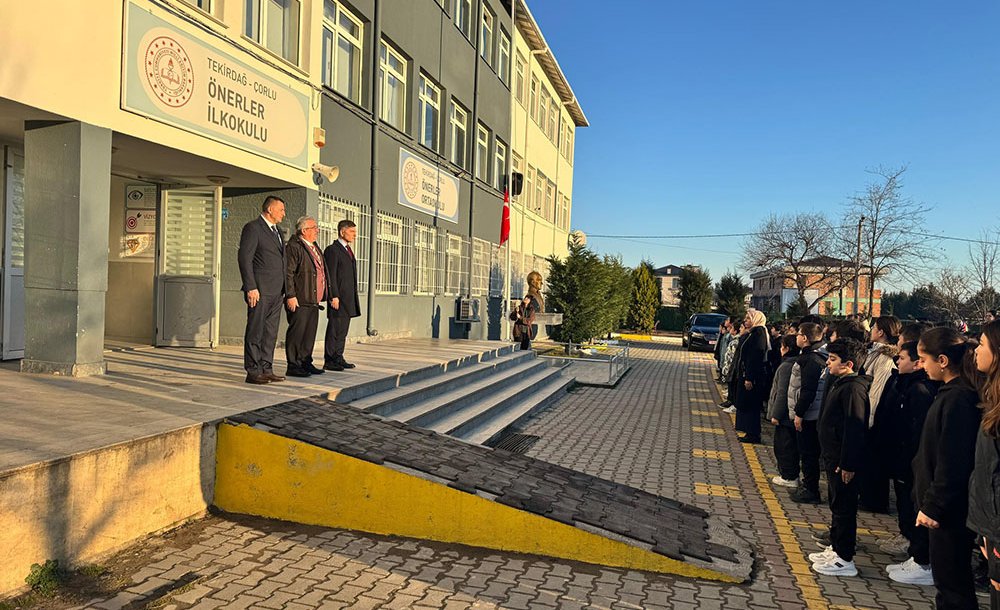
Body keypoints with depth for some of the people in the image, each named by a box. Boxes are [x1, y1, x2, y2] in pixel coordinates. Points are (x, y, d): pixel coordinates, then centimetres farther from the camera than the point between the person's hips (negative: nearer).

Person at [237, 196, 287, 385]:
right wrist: (251, 288, -18)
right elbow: (244, 258, -13)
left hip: (276, 292, 8)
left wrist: (283, 288, 15)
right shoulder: (252, 228, -6)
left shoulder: (277, 231, 19)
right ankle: (253, 372, 3)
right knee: (255, 332, -2)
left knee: (271, 333, 10)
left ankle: (266, 369, 16)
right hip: (260, 291, -8)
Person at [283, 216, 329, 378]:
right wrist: (290, 296, -20)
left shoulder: (315, 247, 20)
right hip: (300, 301, -9)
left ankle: (306, 362, 22)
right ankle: (293, 366, 1)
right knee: (297, 332, -5)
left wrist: (320, 297, 22)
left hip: (314, 301, 9)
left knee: (310, 333, 13)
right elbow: (288, 273, -15)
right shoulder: (293, 246, -9)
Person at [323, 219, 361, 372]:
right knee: (334, 329, -5)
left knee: (343, 330, 11)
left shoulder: (348, 250, 20)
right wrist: (334, 296, -19)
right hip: (338, 298, -9)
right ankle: (329, 361, 0)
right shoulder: (332, 250, -7)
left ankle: (338, 358, 18)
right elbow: (330, 276, -14)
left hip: (349, 299, 9)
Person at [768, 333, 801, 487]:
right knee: (791, 445, 16)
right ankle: (792, 474, 25)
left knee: (783, 445, 0)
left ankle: (788, 477, 6)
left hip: (784, 415, -9)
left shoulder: (786, 366, -19)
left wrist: (776, 414, -16)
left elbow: (782, 393, -21)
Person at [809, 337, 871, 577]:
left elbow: (855, 429, -24)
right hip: (833, 456, 10)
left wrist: (848, 464, -23)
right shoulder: (839, 383, 10)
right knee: (836, 504, 19)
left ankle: (845, 560, 11)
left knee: (844, 508, 0)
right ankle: (835, 549, 33)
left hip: (843, 461, -10)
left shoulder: (853, 388, -21)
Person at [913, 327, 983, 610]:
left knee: (952, 582, 3)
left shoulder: (956, 399, -22)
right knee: (948, 578, 19)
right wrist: (930, 501, 16)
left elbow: (951, 463, -23)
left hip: (949, 510, -9)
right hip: (944, 505, 9)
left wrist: (934, 506, -16)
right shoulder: (956, 393, 7)